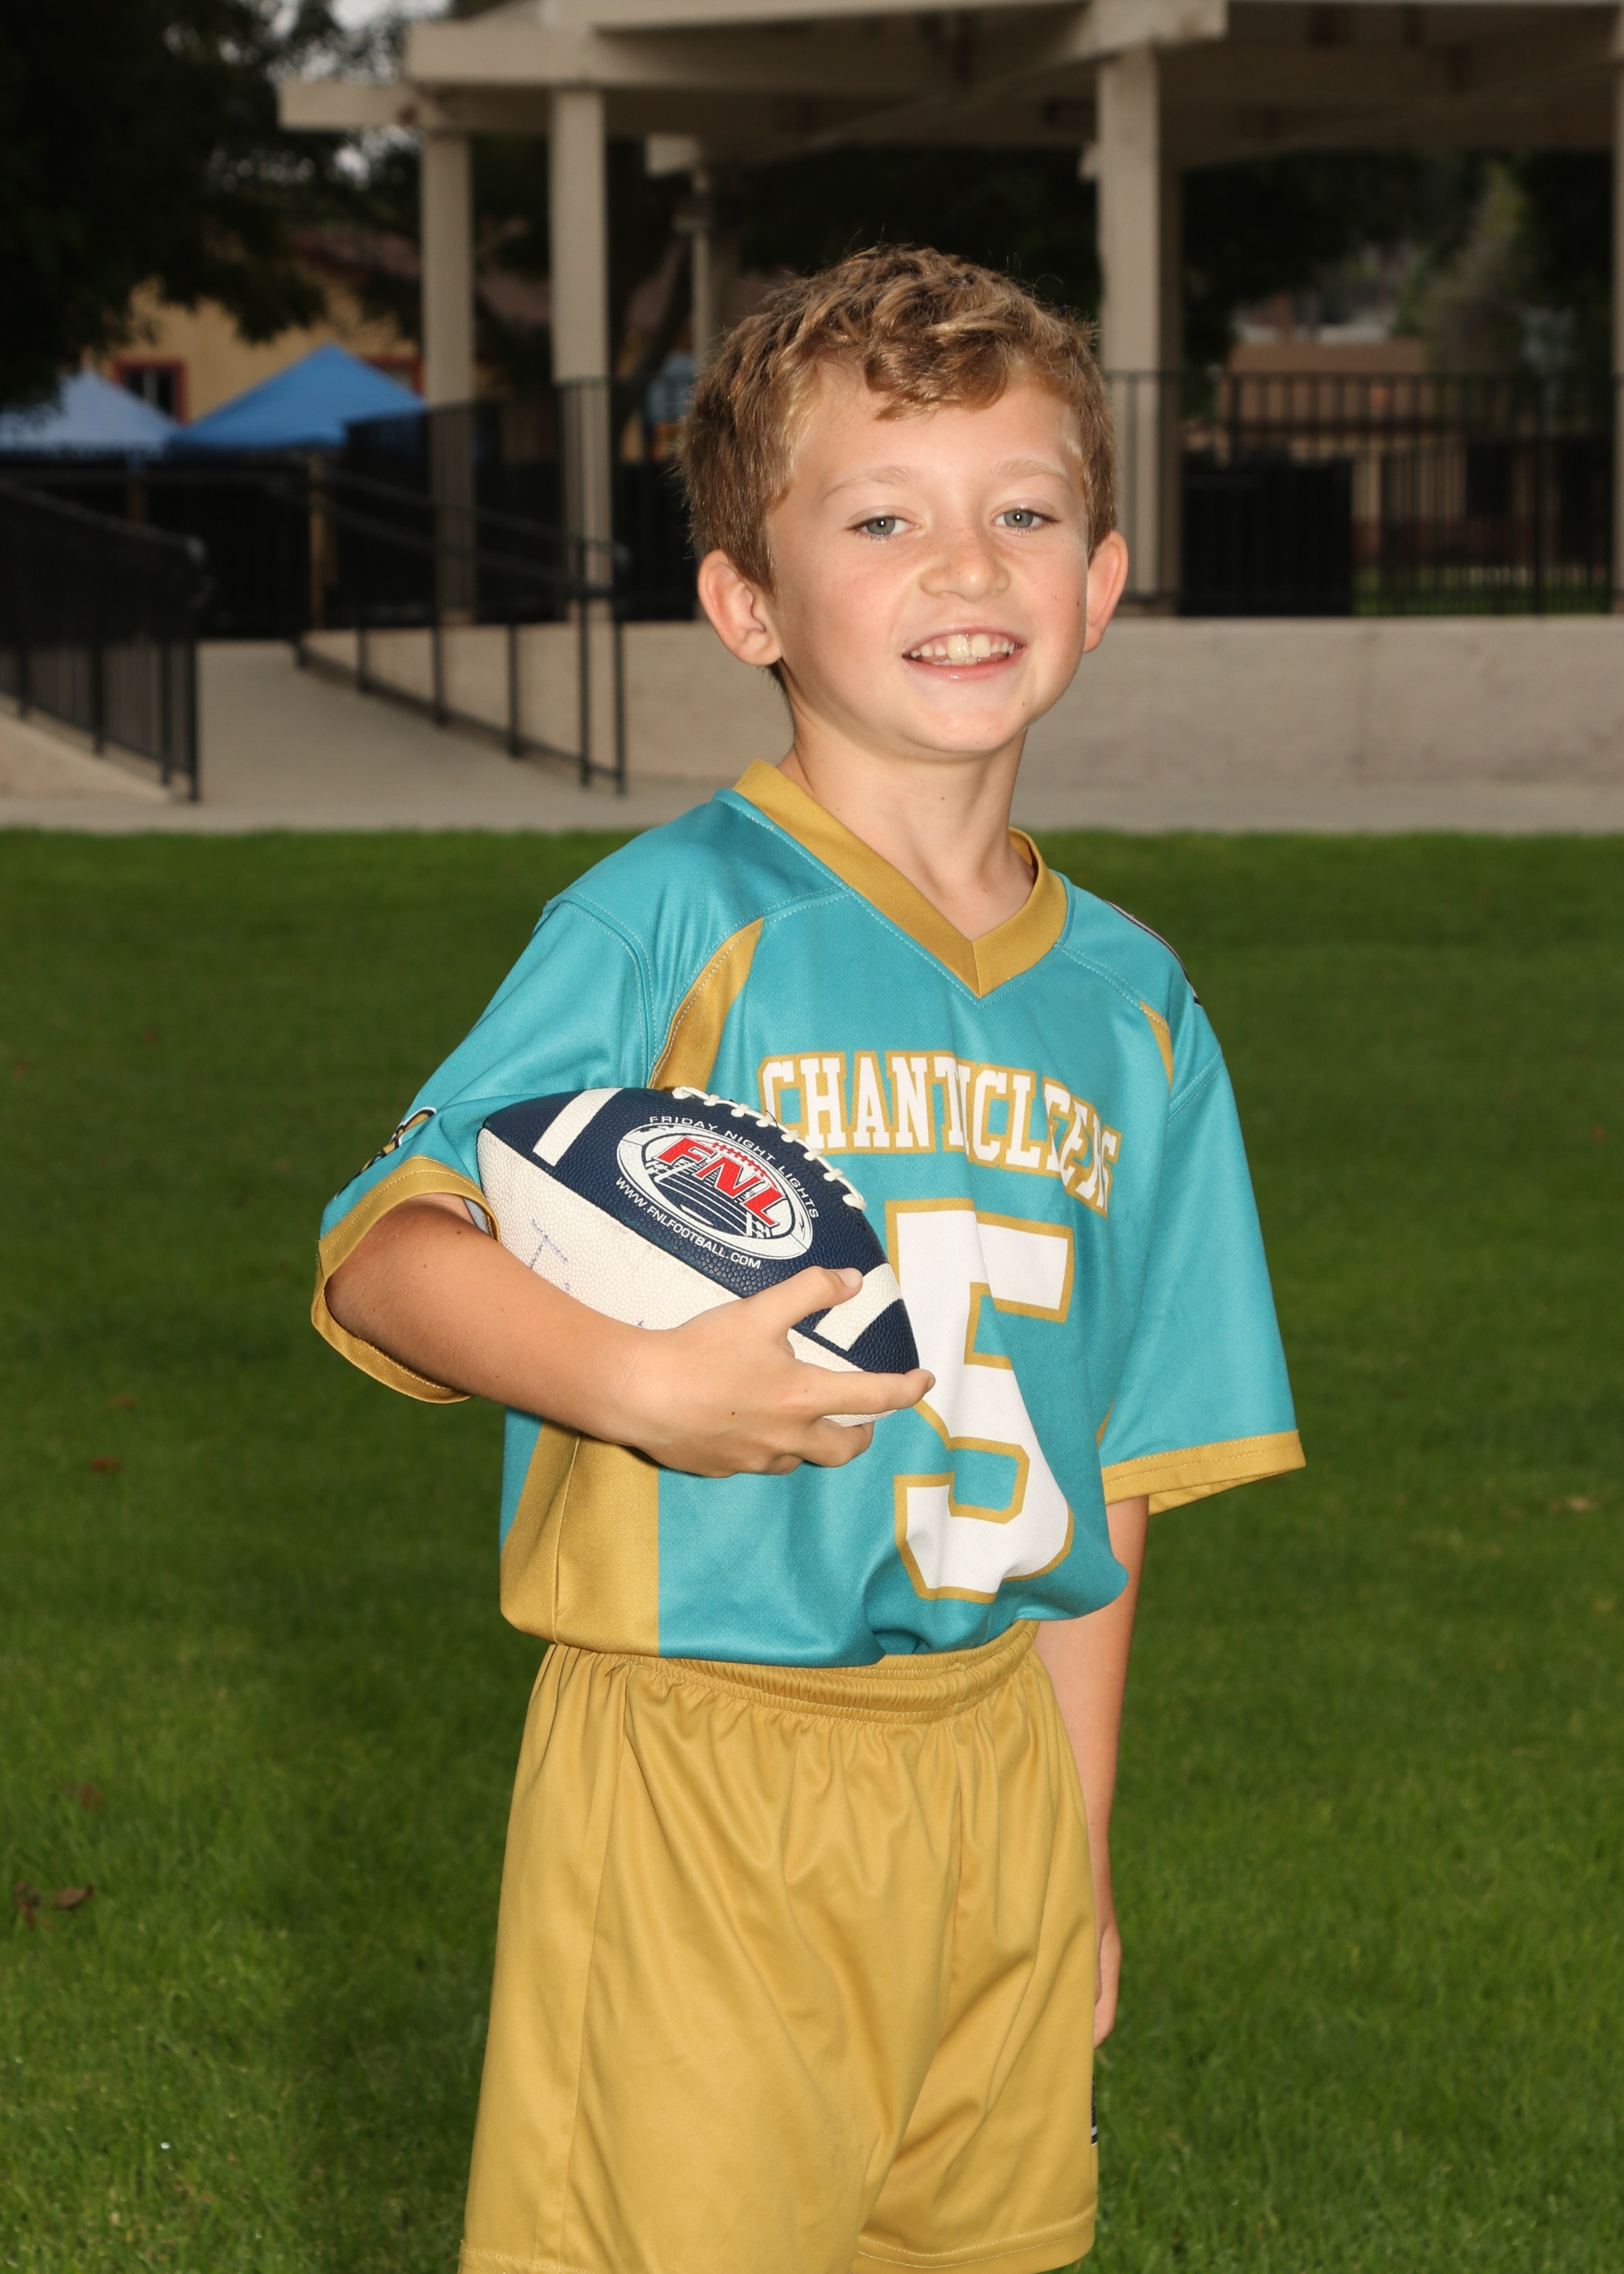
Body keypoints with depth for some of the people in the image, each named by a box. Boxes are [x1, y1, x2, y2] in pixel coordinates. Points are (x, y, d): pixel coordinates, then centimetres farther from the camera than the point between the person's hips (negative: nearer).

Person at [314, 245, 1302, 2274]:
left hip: (987, 1762, 5)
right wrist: (650, 1385, -28)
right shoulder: (673, 926, -9)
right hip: (694, 1764, -5)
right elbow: (382, 1253, -12)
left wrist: (1076, 1841, 14)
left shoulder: (1131, 1010, 8)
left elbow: (1104, 1465, 13)